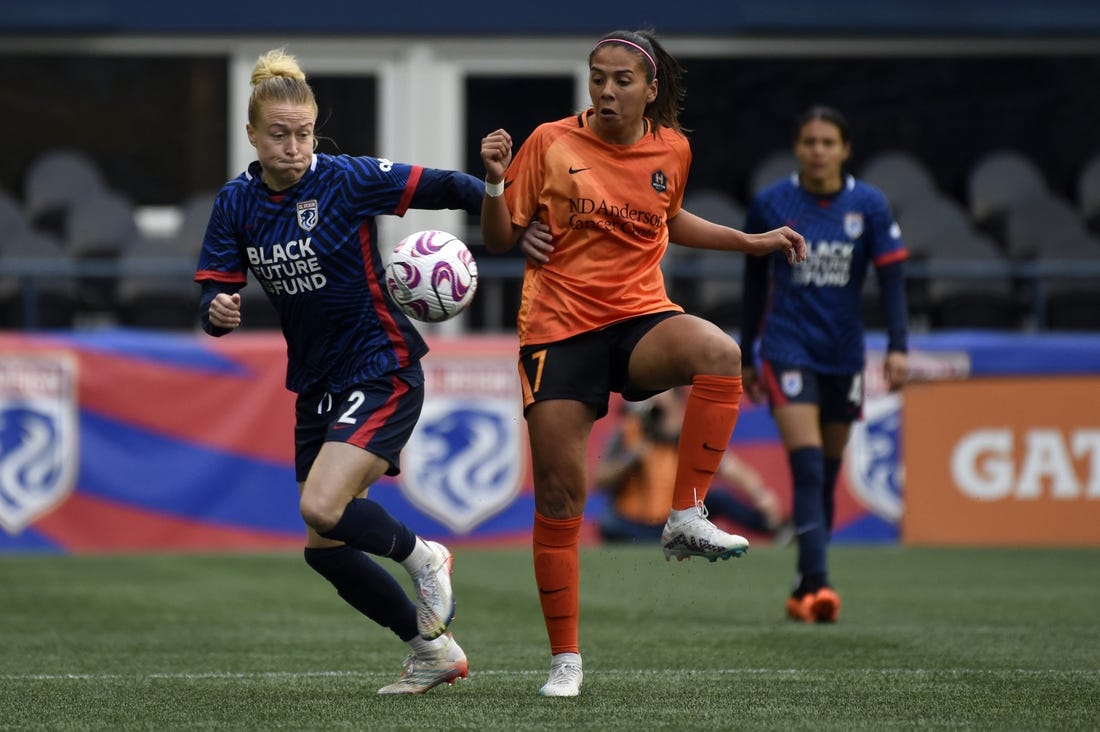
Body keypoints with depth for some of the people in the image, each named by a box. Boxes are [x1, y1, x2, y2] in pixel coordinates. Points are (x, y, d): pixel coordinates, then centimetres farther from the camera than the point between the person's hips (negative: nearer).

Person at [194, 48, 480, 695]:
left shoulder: (347, 180, -13)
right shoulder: (237, 204, 1)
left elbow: (443, 187, -10)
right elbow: (214, 289, 1)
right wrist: (220, 311, -22)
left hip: (382, 370, -7)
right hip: (317, 386, 7)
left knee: (323, 508, -25)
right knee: (325, 549, 7)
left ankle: (422, 556, 5)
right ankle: (434, 648, 23)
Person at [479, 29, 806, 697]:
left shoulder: (671, 150, 5)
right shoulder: (552, 143, -3)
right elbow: (500, 239, 2)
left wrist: (752, 242, 22)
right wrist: (495, 182, -15)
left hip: (640, 317, 1)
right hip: (558, 328, -1)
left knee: (719, 353, -33)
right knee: (559, 495, -3)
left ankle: (687, 517, -23)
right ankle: (565, 659, 11)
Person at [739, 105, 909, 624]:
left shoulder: (870, 206, 0)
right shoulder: (769, 206, -1)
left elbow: (891, 276, -1)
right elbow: (755, 283, 9)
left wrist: (897, 347, -12)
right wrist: (747, 357, 13)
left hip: (844, 356, 2)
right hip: (788, 351, -2)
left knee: (826, 477, 9)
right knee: (806, 468, -18)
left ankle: (804, 590, 21)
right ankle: (817, 584, -26)